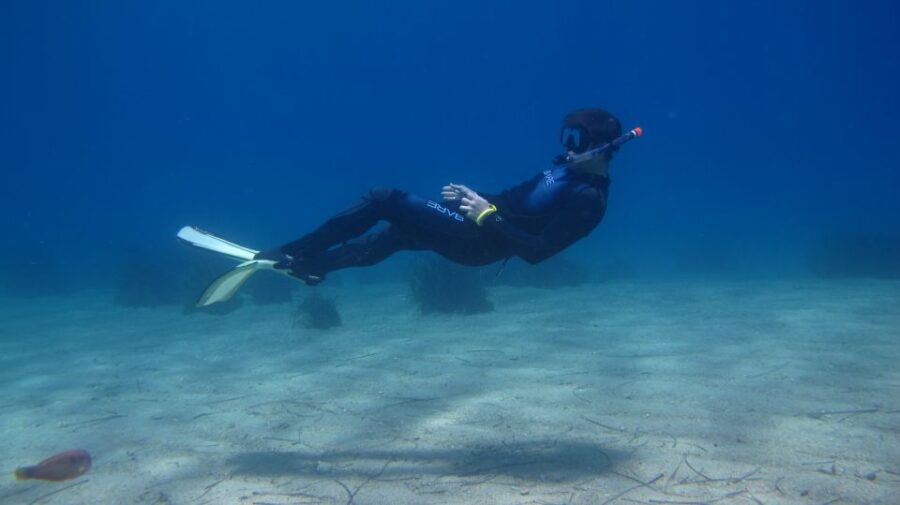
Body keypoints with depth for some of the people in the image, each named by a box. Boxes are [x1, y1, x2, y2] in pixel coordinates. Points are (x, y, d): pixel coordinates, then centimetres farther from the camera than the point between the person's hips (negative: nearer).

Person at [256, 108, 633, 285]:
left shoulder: (588, 199, -18)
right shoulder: (569, 168, 12)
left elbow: (536, 251, -25)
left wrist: (488, 217, -26)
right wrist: (474, 196, 9)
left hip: (479, 241, -10)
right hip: (477, 223, 10)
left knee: (386, 200, -12)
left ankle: (290, 255, -1)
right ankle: (305, 264, 20)